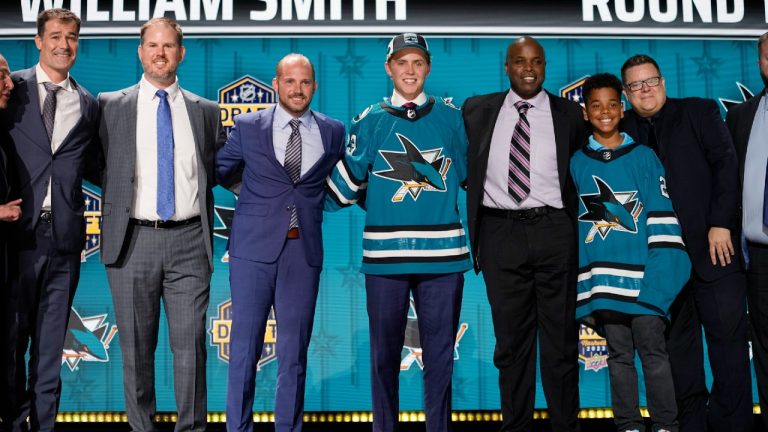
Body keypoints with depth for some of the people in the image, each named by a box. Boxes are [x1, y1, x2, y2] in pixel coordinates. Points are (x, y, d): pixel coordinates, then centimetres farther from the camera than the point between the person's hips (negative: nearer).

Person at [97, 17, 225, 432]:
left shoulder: (206, 111, 11)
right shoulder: (111, 105, 7)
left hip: (189, 242, 1)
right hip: (133, 240, 0)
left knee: (190, 344, 0)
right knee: (136, 347, 7)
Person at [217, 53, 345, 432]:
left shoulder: (332, 132, 7)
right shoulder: (248, 127, 3)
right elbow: (216, 171, 10)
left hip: (304, 251, 2)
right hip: (254, 248, -1)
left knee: (294, 351, 8)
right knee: (245, 344, 3)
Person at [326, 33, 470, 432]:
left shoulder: (450, 117, 10)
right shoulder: (370, 121, 8)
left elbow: (466, 173, 14)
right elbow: (348, 180, 9)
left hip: (442, 252, 0)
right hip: (384, 252, 0)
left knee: (440, 352, 6)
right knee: (384, 352, 6)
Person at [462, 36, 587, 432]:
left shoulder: (569, 114, 7)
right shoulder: (477, 111, 8)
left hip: (553, 232, -1)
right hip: (500, 232, 1)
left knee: (560, 339, 5)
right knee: (511, 340, 8)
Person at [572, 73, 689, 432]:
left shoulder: (644, 157, 6)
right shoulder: (577, 163, 9)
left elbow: (661, 214, 2)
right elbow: (570, 220, 13)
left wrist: (663, 264, -7)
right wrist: (576, 271, 10)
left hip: (641, 271, -1)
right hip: (601, 274, 1)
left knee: (653, 350, -1)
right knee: (619, 354, 7)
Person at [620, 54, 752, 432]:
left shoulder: (699, 112, 6)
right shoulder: (622, 130, 10)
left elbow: (726, 165, -2)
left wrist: (721, 224, -11)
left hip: (711, 245, -2)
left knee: (728, 334, 0)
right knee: (677, 341, 7)